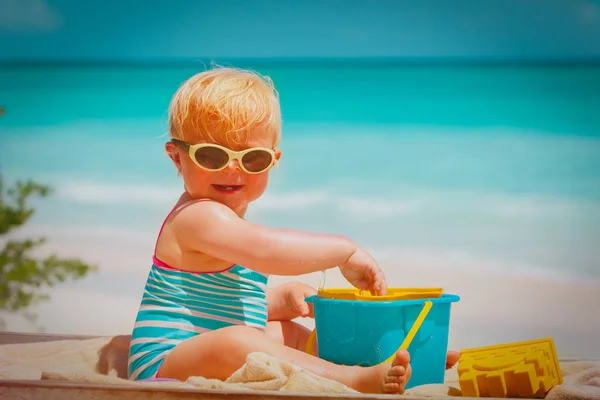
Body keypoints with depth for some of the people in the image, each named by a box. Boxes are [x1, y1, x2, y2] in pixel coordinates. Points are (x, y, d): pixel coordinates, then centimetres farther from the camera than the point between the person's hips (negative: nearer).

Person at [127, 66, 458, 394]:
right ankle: (354, 379, -41)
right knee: (232, 342, -38)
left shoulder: (227, 223, 18)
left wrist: (283, 299, 12)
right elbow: (269, 250, -33)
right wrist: (345, 250, -23)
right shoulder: (199, 217, -17)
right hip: (165, 365, -11)